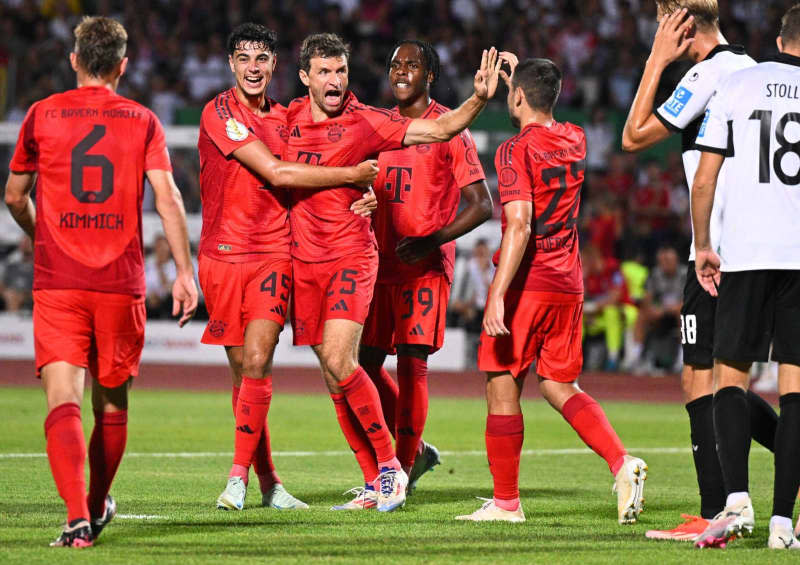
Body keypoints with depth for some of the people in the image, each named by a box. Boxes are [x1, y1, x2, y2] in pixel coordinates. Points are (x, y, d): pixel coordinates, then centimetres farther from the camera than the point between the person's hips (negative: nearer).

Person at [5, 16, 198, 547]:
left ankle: (78, 518, -26)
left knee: (63, 399, -9)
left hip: (57, 282, -1)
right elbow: (167, 195, -5)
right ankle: (98, 507, 33)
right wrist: (184, 271, -2)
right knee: (112, 403, 18)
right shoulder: (143, 120, 5)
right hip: (121, 284, 1)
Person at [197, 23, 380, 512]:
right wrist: (351, 174, -10)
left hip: (273, 253, 2)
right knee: (243, 369, 4)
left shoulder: (283, 118, 11)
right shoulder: (219, 113, -7)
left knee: (257, 362, -14)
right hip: (223, 253, -2)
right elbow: (276, 173, -15)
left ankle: (239, 478, -13)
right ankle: (268, 481, 15)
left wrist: (365, 192, 0)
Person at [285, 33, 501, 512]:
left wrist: (479, 99, -27)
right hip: (304, 259, 5)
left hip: (351, 256, -5)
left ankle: (390, 465, -7)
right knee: (333, 375, 5)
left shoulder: (364, 122, -7)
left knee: (339, 360, -20)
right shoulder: (290, 117, 7)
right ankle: (375, 482, 13)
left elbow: (439, 130, -13)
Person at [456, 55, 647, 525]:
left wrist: (498, 296, -25)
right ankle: (622, 463, -6)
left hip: (527, 281, -7)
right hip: (569, 284, 7)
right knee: (561, 386, 15)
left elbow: (519, 225, -22)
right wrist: (519, 74, 40)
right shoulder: (575, 141, 8)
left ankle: (506, 502, 7)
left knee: (503, 387, 3)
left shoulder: (516, 151, -13)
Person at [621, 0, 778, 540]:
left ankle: (714, 515, -8)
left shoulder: (709, 73, -12)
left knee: (701, 376, -6)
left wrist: (657, 61, -2)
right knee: (718, 377, 14)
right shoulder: (752, 69, 15)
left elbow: (634, 136, -7)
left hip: (718, 251, -9)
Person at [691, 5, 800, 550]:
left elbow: (704, 181, 4)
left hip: (746, 256, 0)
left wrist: (703, 247, 14)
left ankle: (737, 499, -10)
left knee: (731, 376, 9)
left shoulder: (737, 86, 6)